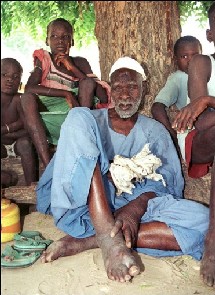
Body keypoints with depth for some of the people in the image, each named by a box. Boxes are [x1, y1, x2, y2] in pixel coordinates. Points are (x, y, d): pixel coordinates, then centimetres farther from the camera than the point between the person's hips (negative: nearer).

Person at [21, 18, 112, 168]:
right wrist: (66, 94, -23)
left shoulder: (80, 63, 8)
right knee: (28, 98, -27)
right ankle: (48, 165, -40)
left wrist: (72, 68, -9)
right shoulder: (43, 59, 6)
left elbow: (104, 97, -5)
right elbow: (29, 88, -13)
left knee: (88, 82, -18)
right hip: (47, 121, 0)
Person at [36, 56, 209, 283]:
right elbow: (61, 167, 3)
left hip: (135, 205, 1)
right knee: (78, 117, -20)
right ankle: (111, 239, -32)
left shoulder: (155, 132, 17)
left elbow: (168, 182, 1)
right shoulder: (91, 120, 15)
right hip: (85, 203, -1)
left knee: (202, 220, -24)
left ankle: (87, 240, -29)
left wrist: (136, 207, -22)